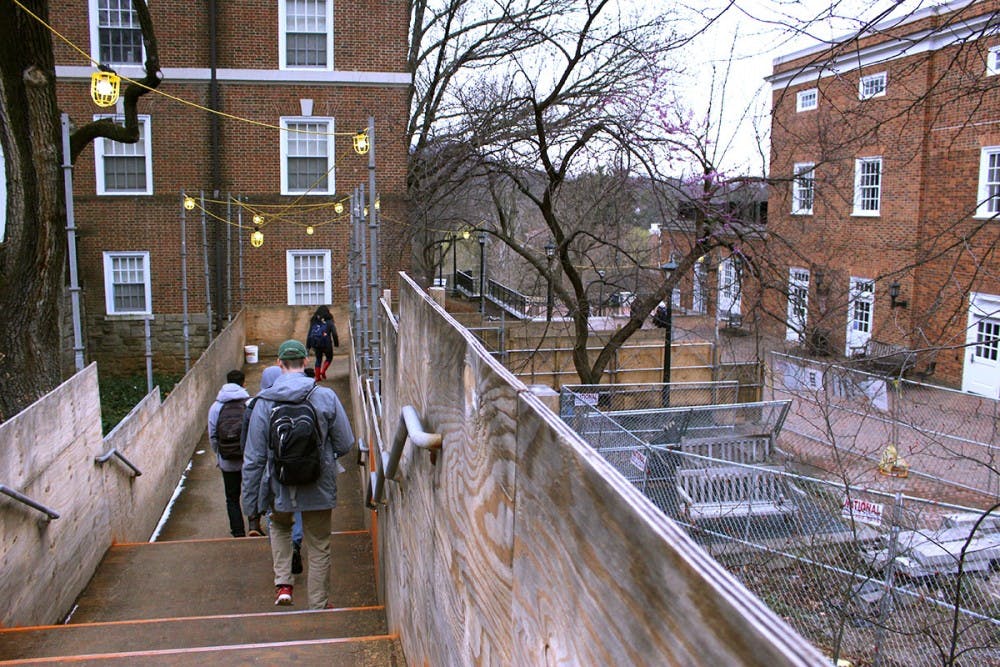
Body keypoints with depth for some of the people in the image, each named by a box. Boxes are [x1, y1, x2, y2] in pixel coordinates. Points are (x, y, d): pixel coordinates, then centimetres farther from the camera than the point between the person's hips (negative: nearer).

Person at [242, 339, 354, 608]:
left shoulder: (263, 402, -9)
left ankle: (283, 583, 17)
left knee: (280, 526, 31)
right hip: (319, 490, -1)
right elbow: (345, 444, -6)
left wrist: (250, 503, 4)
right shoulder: (326, 397, -11)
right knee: (318, 548, 15)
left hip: (279, 489, 1)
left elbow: (253, 458, -5)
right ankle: (318, 606, 24)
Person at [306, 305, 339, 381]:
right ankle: (323, 371, 0)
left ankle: (317, 376, 14)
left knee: (318, 359, 17)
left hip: (316, 344, 3)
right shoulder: (329, 322, -3)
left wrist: (308, 346, 12)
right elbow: (334, 334, -5)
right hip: (326, 344, -3)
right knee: (329, 358, 18)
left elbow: (309, 334, 6)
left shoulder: (313, 322, 6)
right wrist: (336, 343, 7)